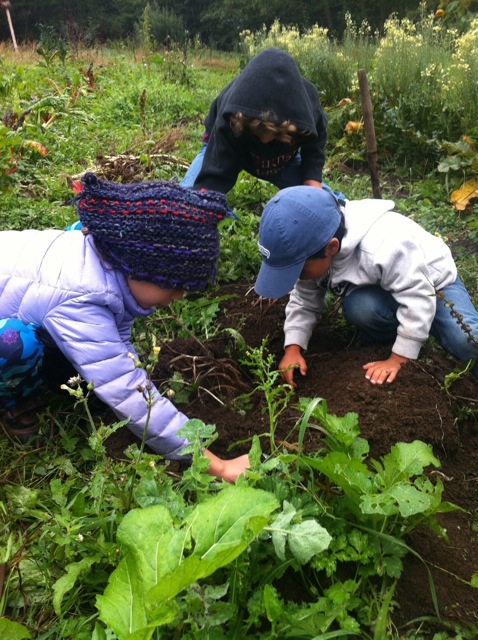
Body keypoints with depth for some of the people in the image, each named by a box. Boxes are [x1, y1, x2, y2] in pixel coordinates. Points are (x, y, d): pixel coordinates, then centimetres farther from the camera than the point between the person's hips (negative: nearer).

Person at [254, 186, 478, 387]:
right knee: (358, 307, -31)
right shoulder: (313, 251, -21)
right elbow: (304, 300, -9)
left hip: (431, 279, -4)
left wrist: (397, 359, -32)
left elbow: (417, 299, -35)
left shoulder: (383, 248, -44)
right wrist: (293, 347, -22)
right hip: (377, 290, 4)